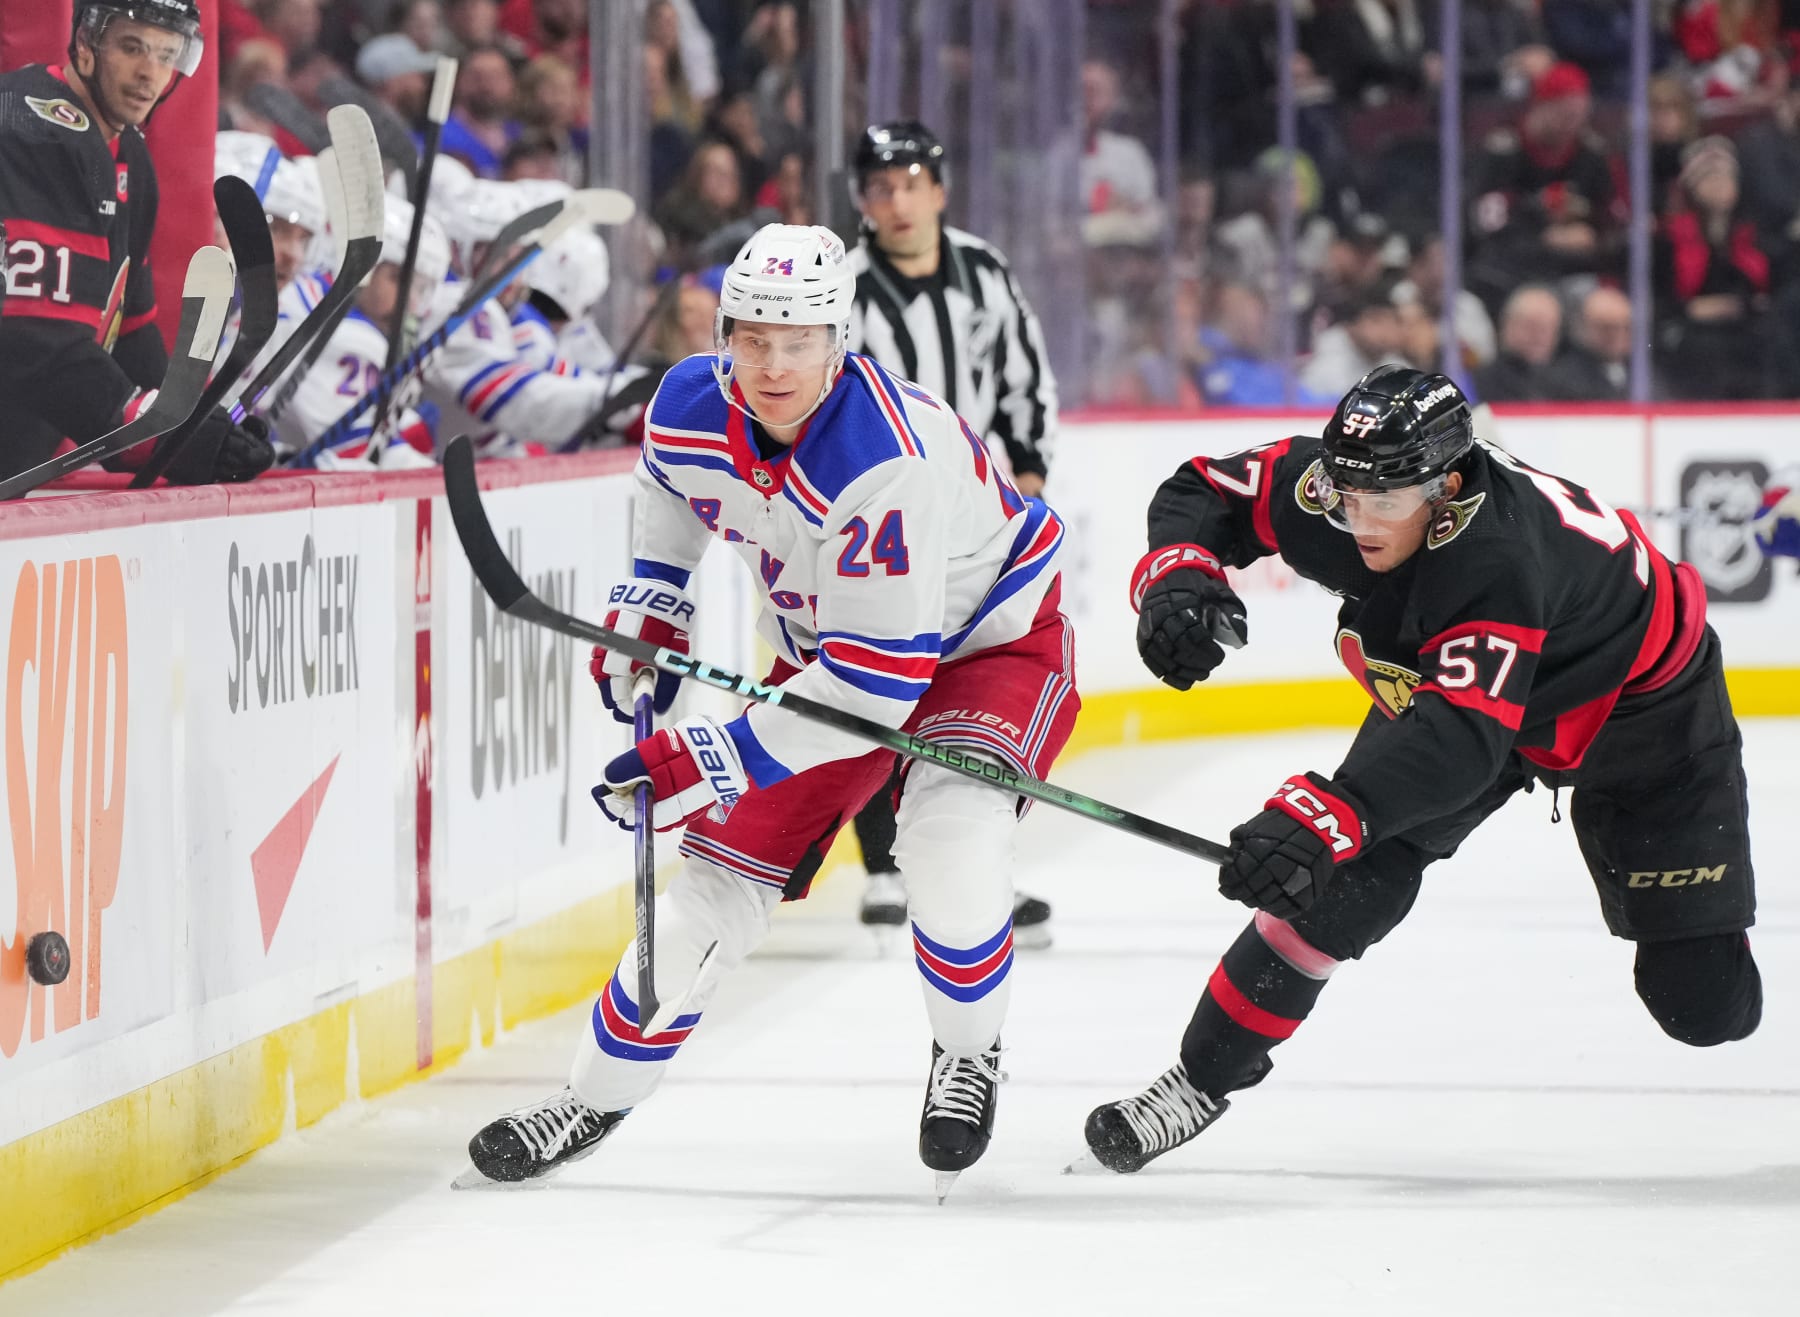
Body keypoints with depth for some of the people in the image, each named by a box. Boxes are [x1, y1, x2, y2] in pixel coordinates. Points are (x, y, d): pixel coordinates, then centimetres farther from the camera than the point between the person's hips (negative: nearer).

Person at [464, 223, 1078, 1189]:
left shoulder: (889, 463, -38)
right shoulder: (688, 409, -17)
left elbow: (879, 681, -37)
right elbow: (670, 499, 13)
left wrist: (719, 758, -35)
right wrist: (645, 614, 7)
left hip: (986, 641, -6)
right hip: (824, 653, 6)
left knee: (947, 842, -32)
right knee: (723, 874, 1)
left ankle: (969, 1056, -4)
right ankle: (595, 1099, 20)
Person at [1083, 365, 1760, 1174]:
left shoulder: (1499, 558, -45)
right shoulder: (1328, 490, -27)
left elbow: (1463, 736, -55)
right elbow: (1203, 493, -10)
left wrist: (1324, 813, -69)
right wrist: (1176, 578, -32)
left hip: (1638, 699, -5)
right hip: (1440, 684, 5)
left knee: (1702, 1001, -8)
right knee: (1352, 876, -17)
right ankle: (1204, 1077, -5)